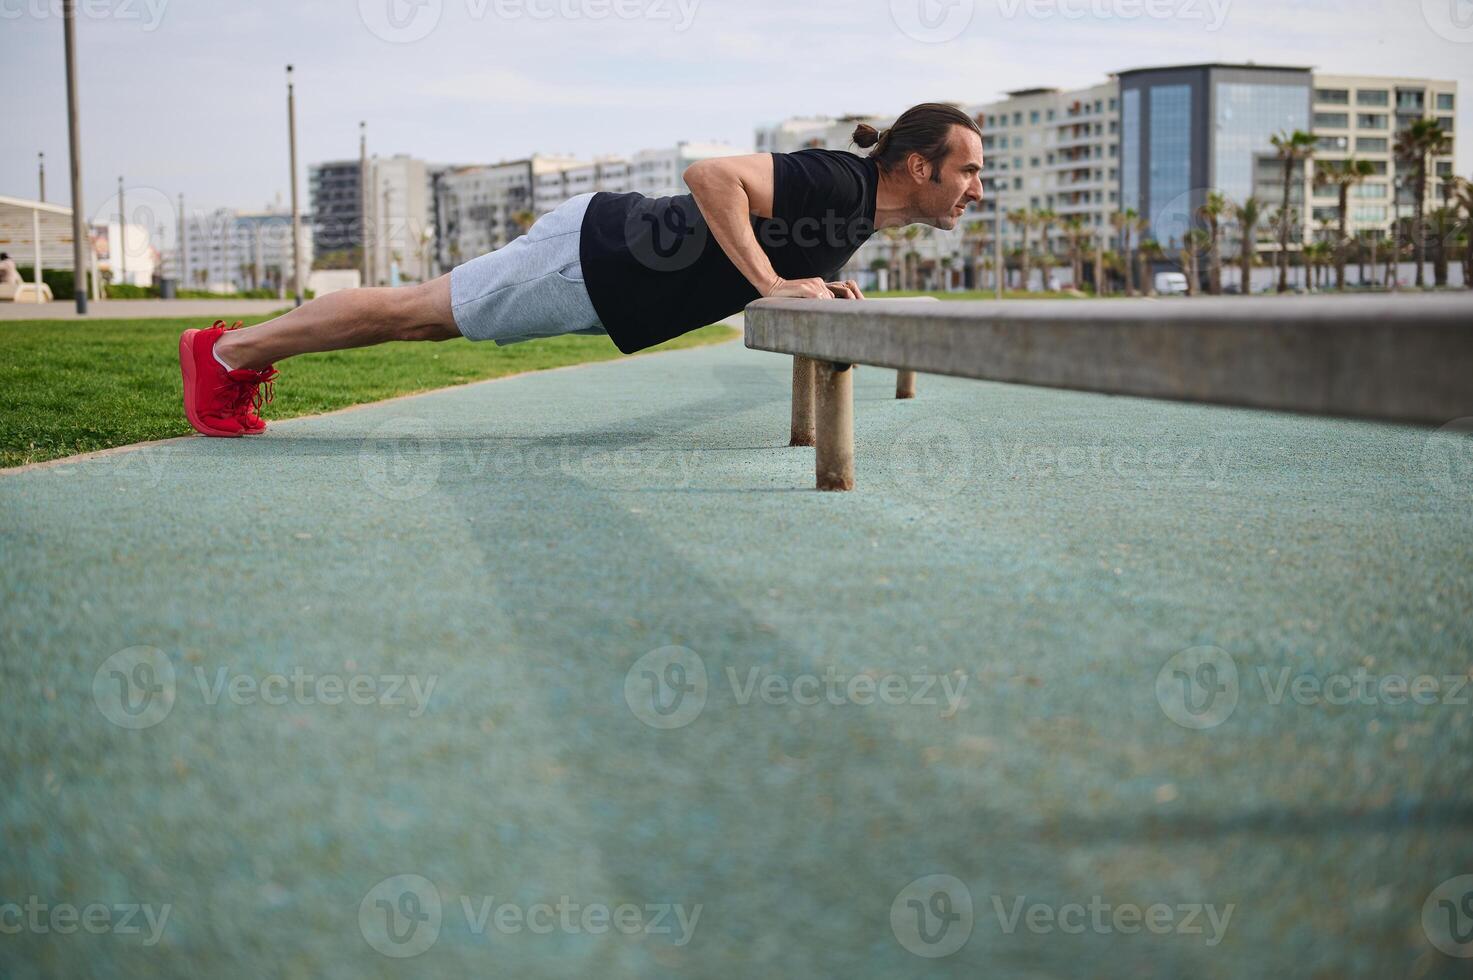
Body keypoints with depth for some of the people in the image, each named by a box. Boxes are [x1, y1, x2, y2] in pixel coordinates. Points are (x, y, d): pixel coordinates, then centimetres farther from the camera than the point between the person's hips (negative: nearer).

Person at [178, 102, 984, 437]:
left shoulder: (860, 209, 7)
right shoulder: (838, 184, -24)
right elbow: (709, 175, -35)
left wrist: (819, 287, 8)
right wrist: (771, 283, -32)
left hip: (615, 260, 9)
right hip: (590, 254, -9)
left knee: (428, 320, 17)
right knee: (411, 311, 2)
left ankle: (251, 351, 30)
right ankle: (228, 352, 15)